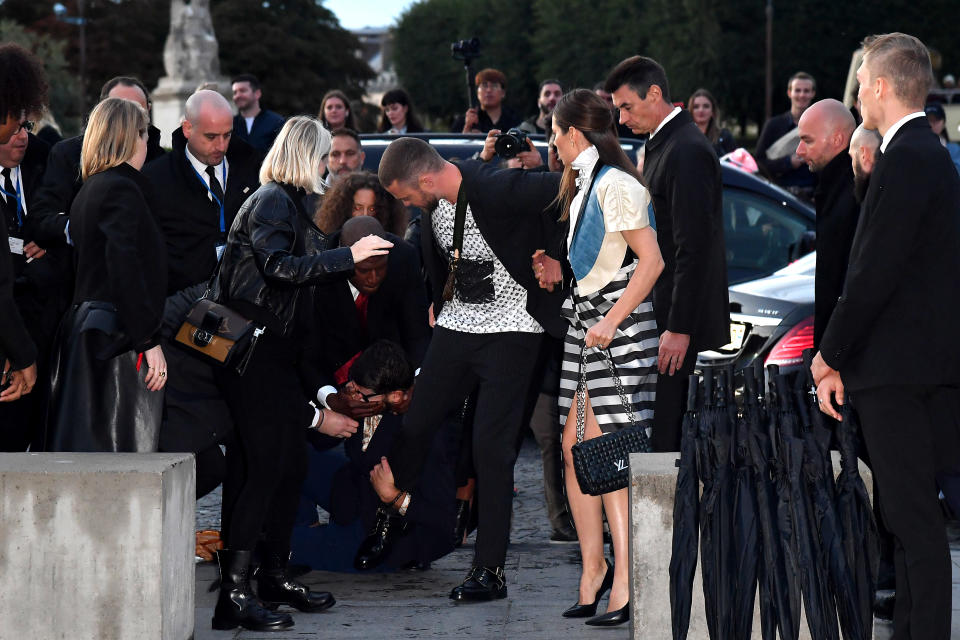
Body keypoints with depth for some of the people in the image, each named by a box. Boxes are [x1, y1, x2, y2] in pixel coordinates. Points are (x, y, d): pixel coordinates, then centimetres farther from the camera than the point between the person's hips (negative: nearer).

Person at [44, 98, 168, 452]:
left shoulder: (87, 191, 17)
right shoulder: (121, 189, -11)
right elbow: (126, 267, -20)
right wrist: (149, 340, -19)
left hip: (84, 335, 10)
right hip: (117, 341, -10)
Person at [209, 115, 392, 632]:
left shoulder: (286, 201, 20)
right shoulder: (272, 201, -11)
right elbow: (280, 266, -24)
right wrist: (347, 256, -24)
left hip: (270, 348, 10)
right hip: (249, 349, -10)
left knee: (292, 459, 12)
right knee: (265, 465, -13)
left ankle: (275, 575, 21)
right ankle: (234, 593, -14)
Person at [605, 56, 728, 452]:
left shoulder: (687, 152, -15)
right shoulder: (659, 146, 17)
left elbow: (695, 248, -20)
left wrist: (679, 329, -22)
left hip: (682, 318, -10)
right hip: (662, 316, 10)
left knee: (669, 441, -9)